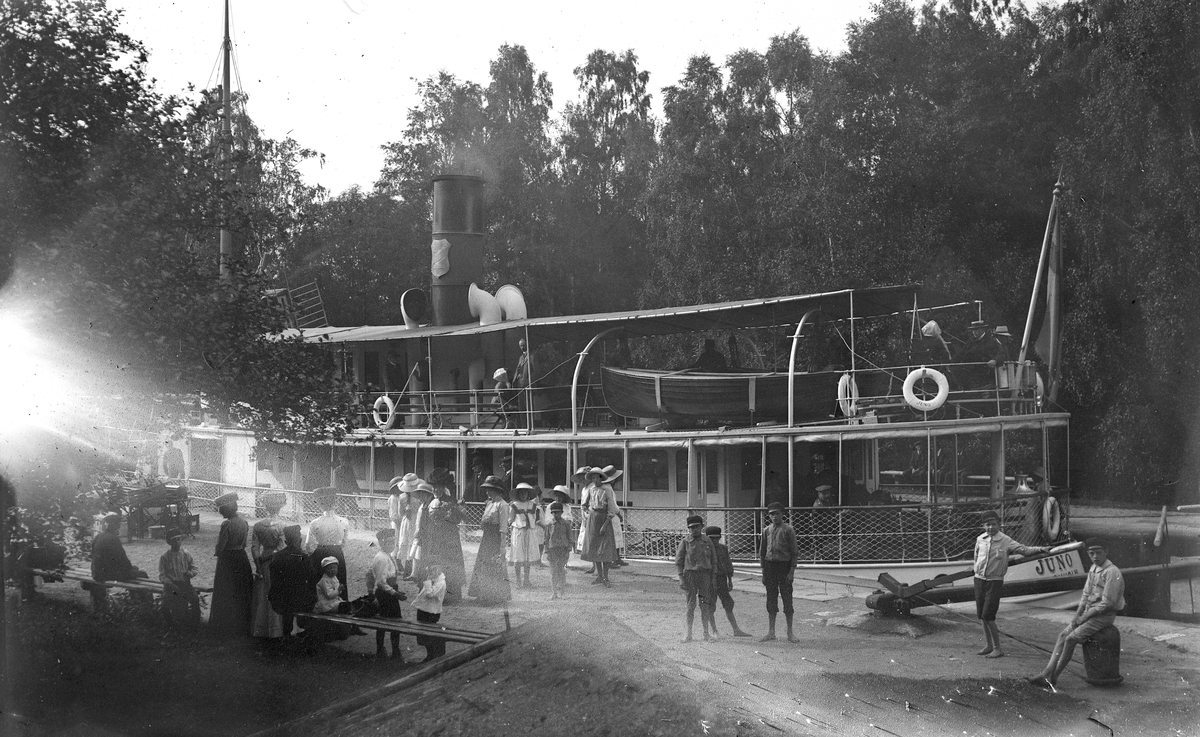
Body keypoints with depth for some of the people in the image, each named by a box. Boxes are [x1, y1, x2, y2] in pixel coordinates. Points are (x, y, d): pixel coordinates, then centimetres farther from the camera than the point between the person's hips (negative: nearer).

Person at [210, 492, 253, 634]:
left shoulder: (227, 524, -21)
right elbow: (244, 543, 8)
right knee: (242, 594, 16)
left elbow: (220, 546, -18)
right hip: (242, 558, 6)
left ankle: (226, 625, 13)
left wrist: (217, 553, 3)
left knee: (226, 596, 6)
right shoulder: (244, 523, 0)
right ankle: (244, 622, 25)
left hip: (227, 560, -6)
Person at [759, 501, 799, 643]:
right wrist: (763, 572, 9)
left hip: (784, 565, -4)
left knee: (787, 598, 0)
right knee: (771, 598, 7)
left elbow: (794, 552, -5)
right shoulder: (766, 530, 8)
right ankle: (771, 632, 14)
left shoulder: (788, 530, -4)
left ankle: (790, 632, 9)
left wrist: (792, 571, -11)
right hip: (769, 565, 4)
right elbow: (762, 552, 14)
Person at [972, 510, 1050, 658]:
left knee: (988, 615, -11)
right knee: (981, 615, 8)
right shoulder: (980, 539, 4)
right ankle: (989, 645, 23)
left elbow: (1023, 549, -15)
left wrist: (1041, 549, -27)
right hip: (979, 580, 5)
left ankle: (997, 648, 0)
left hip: (995, 581, -5)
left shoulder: (1005, 541, -8)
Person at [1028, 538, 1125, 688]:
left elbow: (1107, 603, -20)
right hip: (1090, 612, 9)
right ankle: (1046, 673, -8)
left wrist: (1084, 617, -14)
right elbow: (1086, 594, 16)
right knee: (1063, 635, -2)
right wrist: (1077, 614, 2)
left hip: (1104, 615, -9)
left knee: (1071, 639, -17)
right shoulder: (1093, 569, 11)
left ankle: (1053, 677, -9)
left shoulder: (1112, 572, -18)